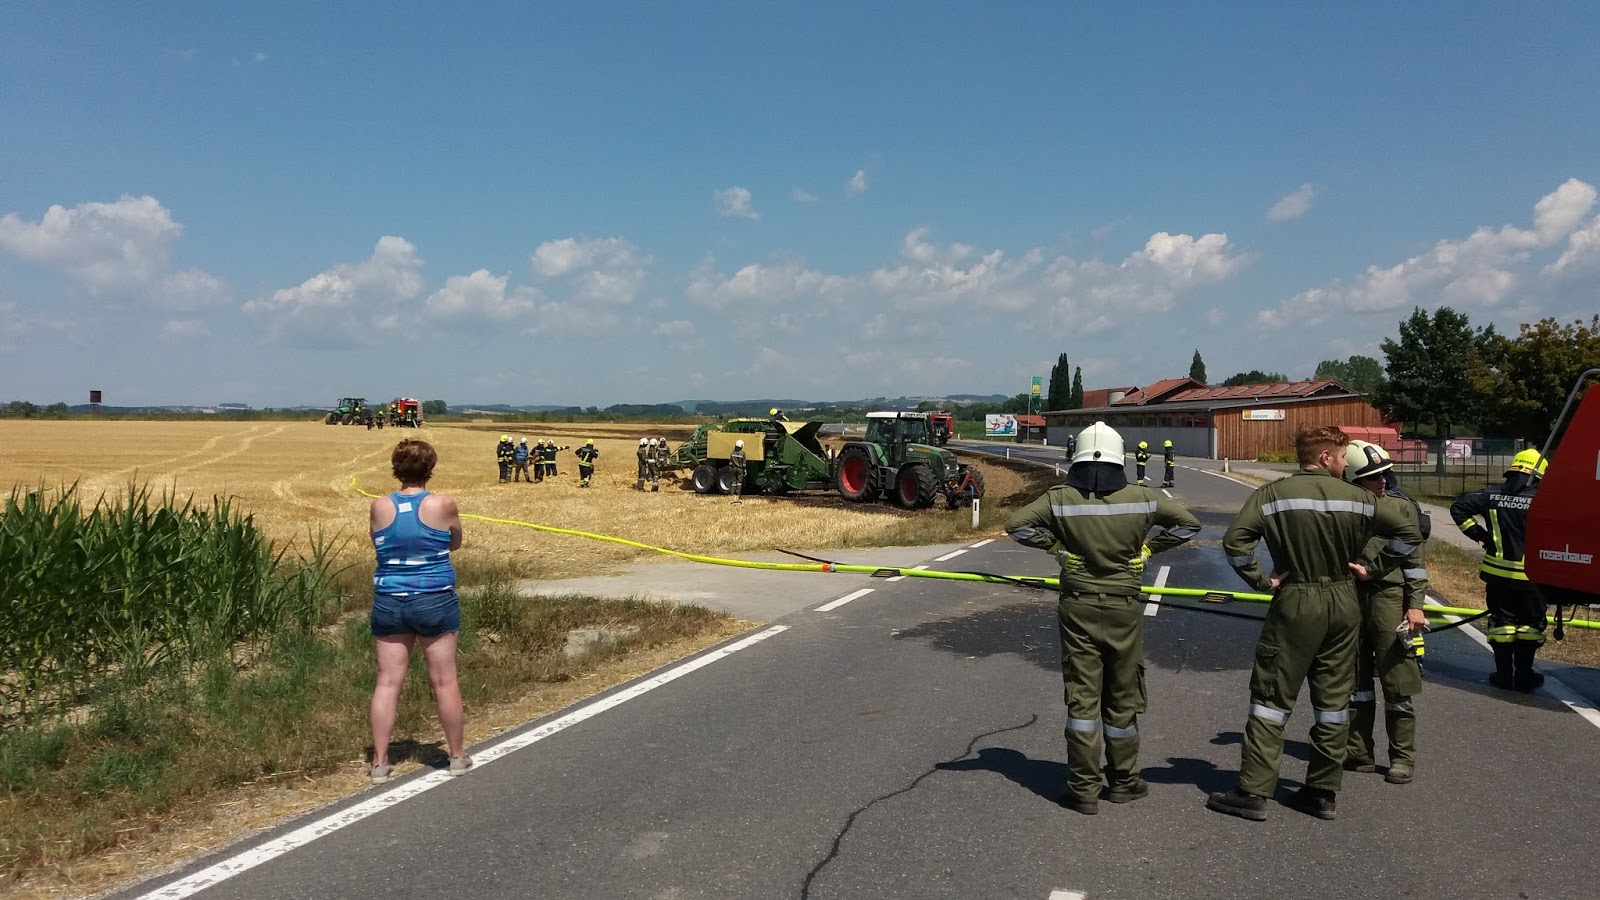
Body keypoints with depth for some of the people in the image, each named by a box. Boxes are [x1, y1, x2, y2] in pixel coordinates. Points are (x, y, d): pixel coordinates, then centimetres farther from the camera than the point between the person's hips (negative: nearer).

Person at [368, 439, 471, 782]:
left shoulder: (379, 508, -3)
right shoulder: (444, 505, -9)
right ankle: (458, 756, 20)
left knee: (388, 682, 7)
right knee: (444, 681, 7)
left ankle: (380, 763, 11)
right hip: (436, 600, -2)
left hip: (389, 602, 2)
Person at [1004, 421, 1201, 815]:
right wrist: (1149, 547, 6)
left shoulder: (1061, 499, -9)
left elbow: (1015, 524, -12)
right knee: (1122, 699, 14)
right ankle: (1123, 781, 26)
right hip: (1124, 610, 1)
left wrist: (1053, 543, -1)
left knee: (1081, 698, 5)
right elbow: (1189, 523, 1)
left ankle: (1083, 790, 8)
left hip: (1078, 609, 0)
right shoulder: (1141, 499, -5)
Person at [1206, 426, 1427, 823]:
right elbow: (1408, 533, 3)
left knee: (1271, 697, 2)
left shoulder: (1272, 494, -7)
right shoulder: (1356, 497, 1)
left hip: (1295, 603, -3)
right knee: (1334, 699, 12)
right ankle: (1324, 793, 19)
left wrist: (1261, 581, -8)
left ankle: (1253, 792, 1)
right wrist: (1375, 568, 9)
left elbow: (1235, 540, -18)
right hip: (1344, 604, 3)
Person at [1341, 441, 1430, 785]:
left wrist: (1415, 605, -5)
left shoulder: (1403, 507, 1)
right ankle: (1359, 752, 20)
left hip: (1390, 597, -2)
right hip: (1350, 598, 3)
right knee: (1354, 677, 9)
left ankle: (1403, 757, 11)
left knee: (1398, 679, 0)